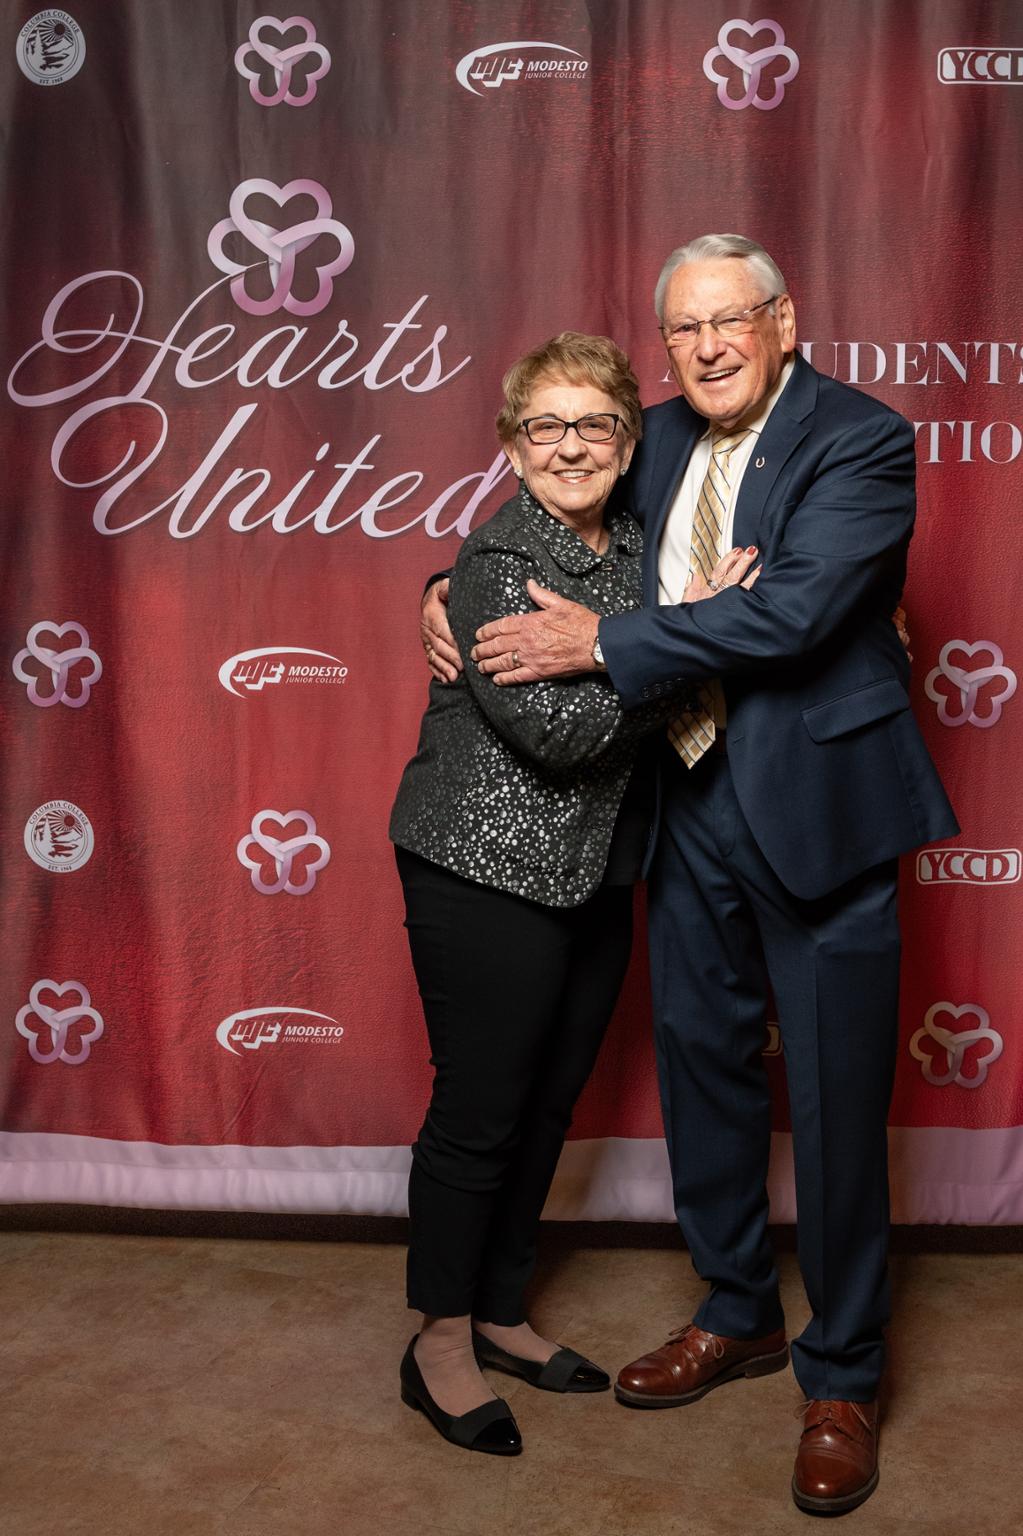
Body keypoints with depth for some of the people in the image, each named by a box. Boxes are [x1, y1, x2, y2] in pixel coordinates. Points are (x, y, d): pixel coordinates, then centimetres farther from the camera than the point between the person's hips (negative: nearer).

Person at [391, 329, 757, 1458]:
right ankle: (440, 1345, 22)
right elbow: (559, 729, -24)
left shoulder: (633, 548, 8)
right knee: (479, 1110, 3)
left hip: (592, 878, 8)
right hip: (488, 874, -7)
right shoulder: (496, 561, -15)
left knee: (547, 1107, 16)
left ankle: (497, 1313, 34)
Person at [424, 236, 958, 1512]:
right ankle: (737, 1315, 38)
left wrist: (599, 642, -21)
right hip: (690, 802, 7)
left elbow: (792, 610, -25)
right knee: (701, 1064, 17)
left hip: (813, 804, -6)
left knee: (834, 1099, 3)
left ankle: (841, 1380, 23)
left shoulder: (861, 440, -12)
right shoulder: (659, 437, 9)